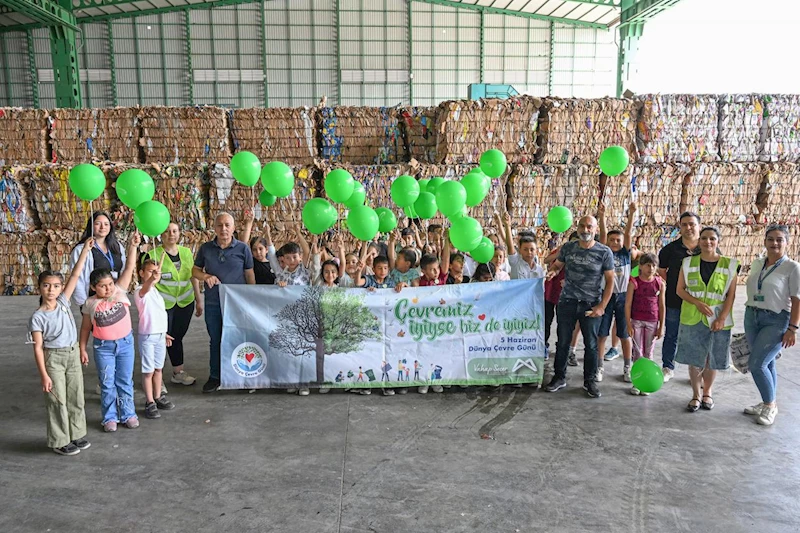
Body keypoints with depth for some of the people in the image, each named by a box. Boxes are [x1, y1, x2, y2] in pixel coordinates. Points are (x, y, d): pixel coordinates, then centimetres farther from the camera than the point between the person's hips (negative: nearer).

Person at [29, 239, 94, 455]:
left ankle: (76, 434, 27)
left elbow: (75, 276, -8)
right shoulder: (37, 317, -13)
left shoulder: (63, 302, -2)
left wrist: (85, 250, -13)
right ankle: (60, 441, 17)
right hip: (53, 358, -5)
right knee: (58, 401, 5)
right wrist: (44, 375, -14)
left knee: (76, 398, 13)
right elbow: (38, 348, -12)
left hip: (73, 354, 5)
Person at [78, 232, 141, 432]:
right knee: (107, 384, 8)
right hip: (103, 347, -1)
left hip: (125, 342, 1)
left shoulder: (120, 292, -8)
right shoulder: (90, 303, -8)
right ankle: (110, 417, 21)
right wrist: (82, 348, 5)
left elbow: (129, 268, -15)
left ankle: (128, 414, 23)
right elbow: (86, 327, 3)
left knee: (125, 382, 11)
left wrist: (133, 246, -23)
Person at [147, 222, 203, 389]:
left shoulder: (186, 252, 7)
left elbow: (193, 277, 13)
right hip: (163, 304, -4)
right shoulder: (153, 254, -7)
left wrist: (199, 300, 14)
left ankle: (178, 372, 30)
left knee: (177, 337, 16)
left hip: (185, 302, 4)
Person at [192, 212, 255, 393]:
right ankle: (214, 376, 24)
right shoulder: (205, 248, 3)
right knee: (215, 340, 12)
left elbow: (250, 275, 0)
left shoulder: (243, 249, -3)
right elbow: (195, 270, 11)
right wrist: (206, 276, -11)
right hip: (213, 303, 2)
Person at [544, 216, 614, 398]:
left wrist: (602, 306, -9)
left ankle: (589, 381, 23)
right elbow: (556, 265, 16)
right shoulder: (567, 248, 2)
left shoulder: (604, 252, -6)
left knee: (591, 344, 8)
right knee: (563, 342, 9)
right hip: (567, 303, 2)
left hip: (591, 305, -2)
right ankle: (559, 377, 24)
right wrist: (553, 271, -9)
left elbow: (610, 281, -3)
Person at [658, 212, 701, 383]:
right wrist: (673, 285, 0)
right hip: (675, 300, 0)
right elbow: (661, 271, 9)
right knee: (671, 335, 10)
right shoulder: (671, 249, -1)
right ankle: (668, 368, 24)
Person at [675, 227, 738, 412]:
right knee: (694, 359, 5)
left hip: (718, 320, 0)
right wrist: (698, 303, -15)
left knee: (712, 359, 9)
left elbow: (731, 295, -4)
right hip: (692, 319, 1)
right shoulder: (688, 263, 1)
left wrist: (722, 318, -13)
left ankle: (707, 392, 29)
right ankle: (696, 395, 20)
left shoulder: (729, 265, -2)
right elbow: (680, 290, 1)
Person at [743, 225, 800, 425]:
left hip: (776, 321, -6)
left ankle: (770, 405, 9)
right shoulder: (757, 264, 8)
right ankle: (768, 403, 27)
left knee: (756, 364, -10)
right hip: (752, 317, 6)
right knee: (766, 363, 14)